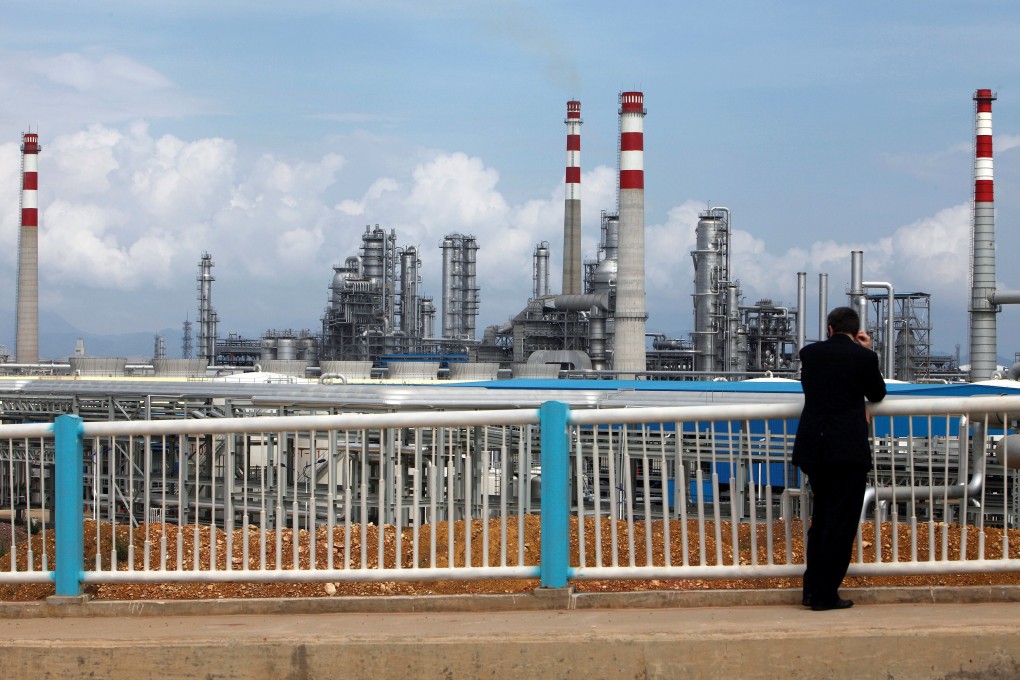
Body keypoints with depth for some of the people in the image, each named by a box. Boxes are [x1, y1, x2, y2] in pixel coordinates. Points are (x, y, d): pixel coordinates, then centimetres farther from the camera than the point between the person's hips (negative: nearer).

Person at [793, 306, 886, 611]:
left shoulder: (809, 353, 5)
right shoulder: (864, 357, -6)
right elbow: (877, 394, 10)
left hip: (812, 448, 5)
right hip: (849, 449, -4)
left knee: (821, 516, 18)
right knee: (841, 520, 1)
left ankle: (812, 588, 19)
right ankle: (825, 594, 0)